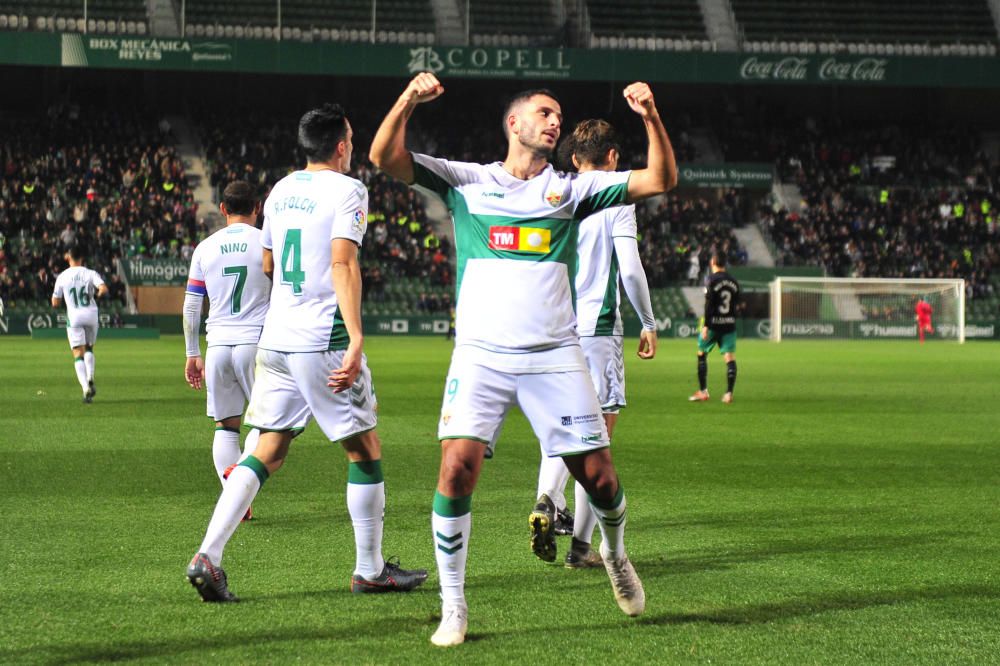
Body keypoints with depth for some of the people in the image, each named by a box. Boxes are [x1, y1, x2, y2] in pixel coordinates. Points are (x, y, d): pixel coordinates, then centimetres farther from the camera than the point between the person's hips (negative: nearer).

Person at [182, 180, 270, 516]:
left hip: (218, 346, 3)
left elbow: (190, 307, 10)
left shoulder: (205, 248, 9)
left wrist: (192, 354, 18)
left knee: (225, 426, 10)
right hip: (256, 343, -3)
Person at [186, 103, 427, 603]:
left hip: (275, 338, 7)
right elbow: (342, 264, -19)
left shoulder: (281, 190, 14)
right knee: (364, 449, 7)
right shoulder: (346, 190, -7)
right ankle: (369, 570, 14)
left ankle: (208, 556, -8)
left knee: (268, 452, 7)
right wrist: (356, 338, -24)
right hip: (324, 340, -6)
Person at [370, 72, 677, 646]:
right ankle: (454, 606, -3)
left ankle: (615, 552, 34)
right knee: (458, 468, -17)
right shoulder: (466, 181, 9)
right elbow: (386, 157, 0)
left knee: (598, 475, -1)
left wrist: (651, 116, -7)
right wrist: (409, 100, -15)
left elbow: (660, 179, 6)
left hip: (555, 356, 1)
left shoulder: (571, 189, 12)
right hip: (481, 355, -1)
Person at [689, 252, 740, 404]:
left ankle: (703, 392, 9)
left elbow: (708, 304, -14)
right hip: (729, 323, 4)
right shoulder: (733, 281, 9)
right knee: (730, 357, -1)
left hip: (714, 324, -4)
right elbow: (736, 303, 13)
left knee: (702, 354, 11)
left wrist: (705, 325, -14)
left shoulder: (712, 280, -8)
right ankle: (729, 393, -10)